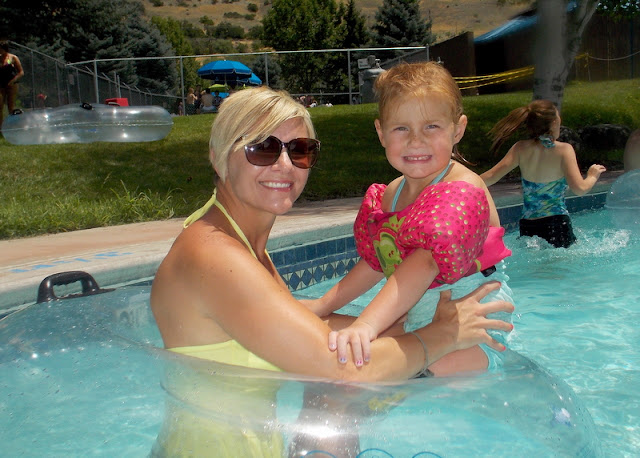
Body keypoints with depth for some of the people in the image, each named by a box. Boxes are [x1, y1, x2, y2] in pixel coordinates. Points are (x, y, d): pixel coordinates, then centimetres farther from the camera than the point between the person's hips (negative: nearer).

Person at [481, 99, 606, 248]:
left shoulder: (520, 149, 0)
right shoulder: (564, 149, -8)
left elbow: (490, 177, -3)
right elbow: (580, 189, -13)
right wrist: (592, 177, 8)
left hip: (527, 227, 3)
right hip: (558, 225, -3)